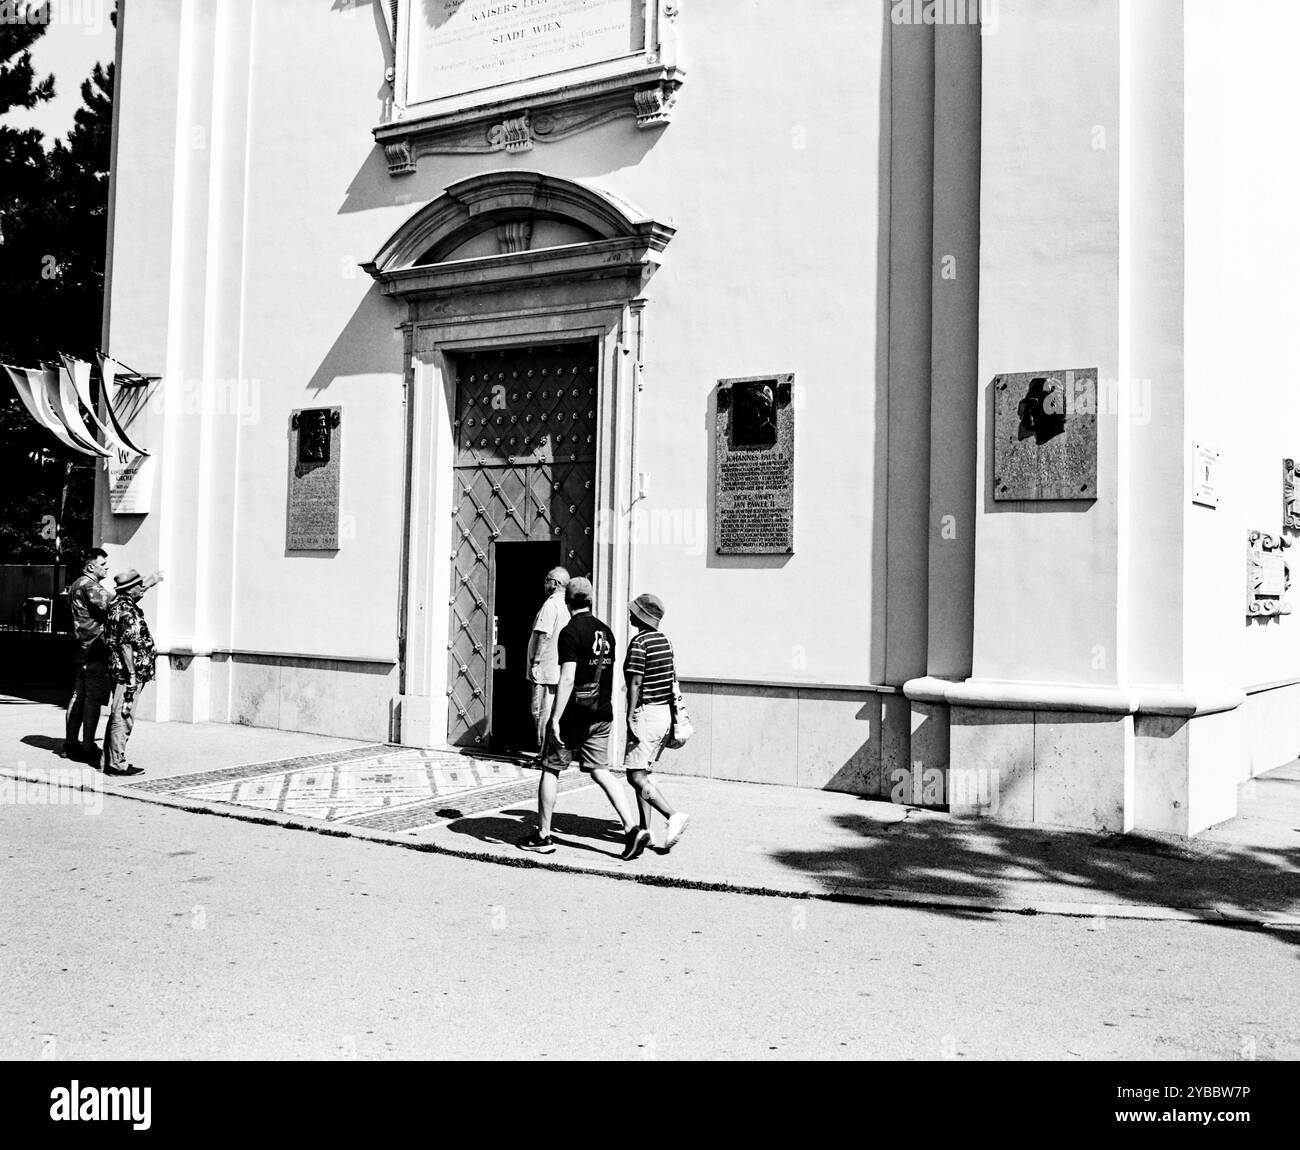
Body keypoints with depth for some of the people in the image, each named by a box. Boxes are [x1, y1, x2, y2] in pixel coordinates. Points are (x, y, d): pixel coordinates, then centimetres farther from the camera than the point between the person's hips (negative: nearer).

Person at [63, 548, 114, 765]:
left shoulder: (77, 585, 20)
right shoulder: (89, 586, -12)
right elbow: (109, 604, -27)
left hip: (80, 649, 10)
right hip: (94, 649, -10)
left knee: (78, 696, 13)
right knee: (93, 699, -7)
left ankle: (70, 744, 19)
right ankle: (88, 748, -6)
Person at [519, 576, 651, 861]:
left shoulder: (571, 632, -13)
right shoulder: (605, 632, 9)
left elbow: (567, 679, -19)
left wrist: (555, 719, -17)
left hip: (573, 716, -6)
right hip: (601, 715, 6)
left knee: (550, 770, 8)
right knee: (600, 771, 8)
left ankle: (543, 836, 14)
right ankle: (632, 829, -4)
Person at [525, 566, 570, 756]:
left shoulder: (551, 604, -14)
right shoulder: (567, 605, 14)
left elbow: (544, 635, -20)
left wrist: (535, 662, -17)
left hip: (546, 668, -9)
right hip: (559, 668, 9)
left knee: (541, 712, -4)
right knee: (554, 712, 13)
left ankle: (544, 753, -2)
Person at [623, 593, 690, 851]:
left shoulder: (639, 642, -13)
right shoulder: (664, 640, 12)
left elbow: (635, 683, -18)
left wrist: (630, 716, -17)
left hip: (646, 712, -9)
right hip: (665, 712, 9)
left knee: (635, 775, -8)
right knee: (642, 773, 14)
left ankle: (674, 815, -22)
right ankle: (645, 830, 13)